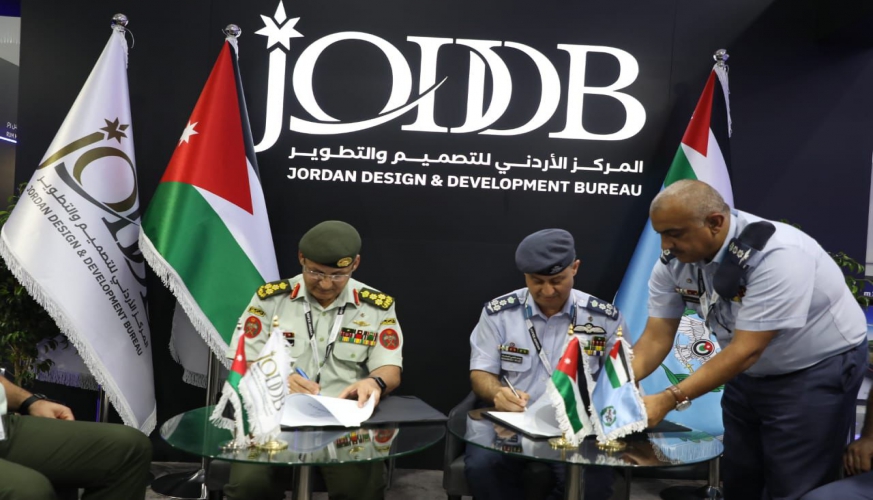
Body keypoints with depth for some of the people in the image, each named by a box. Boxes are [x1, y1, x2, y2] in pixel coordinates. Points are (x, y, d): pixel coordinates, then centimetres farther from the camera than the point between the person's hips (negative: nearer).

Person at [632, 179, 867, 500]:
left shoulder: (777, 255, -33)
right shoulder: (673, 261, -14)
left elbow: (746, 350, -34)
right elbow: (657, 337, -13)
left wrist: (669, 399, -40)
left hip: (817, 371, -6)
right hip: (751, 373, 6)